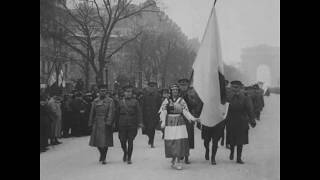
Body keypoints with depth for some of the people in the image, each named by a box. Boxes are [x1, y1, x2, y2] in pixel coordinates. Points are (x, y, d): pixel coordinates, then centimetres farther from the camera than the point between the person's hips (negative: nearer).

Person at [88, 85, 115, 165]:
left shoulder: (110, 101, 1)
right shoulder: (95, 101, 10)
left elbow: (111, 112, -8)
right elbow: (92, 112, 12)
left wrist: (109, 122, -19)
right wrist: (90, 123, 7)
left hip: (106, 123, -3)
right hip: (97, 123, 3)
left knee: (105, 141, -2)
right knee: (97, 140, 4)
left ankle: (103, 158, 8)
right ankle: (102, 153, 30)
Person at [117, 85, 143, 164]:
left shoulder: (135, 101, 4)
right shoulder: (120, 102, 7)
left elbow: (139, 113, 1)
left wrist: (140, 122, -8)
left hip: (132, 125, -1)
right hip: (122, 125, 1)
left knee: (130, 142, 0)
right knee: (122, 141, 1)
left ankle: (129, 158, 11)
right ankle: (125, 153, 31)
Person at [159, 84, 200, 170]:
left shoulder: (181, 100, 6)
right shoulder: (166, 101, 5)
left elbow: (185, 111, 2)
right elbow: (163, 112, -2)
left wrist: (193, 118, -11)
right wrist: (163, 122, -16)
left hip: (180, 122, 0)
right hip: (170, 123, 0)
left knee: (180, 140, -8)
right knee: (171, 142, -2)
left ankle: (177, 161, -5)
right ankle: (174, 160, 12)